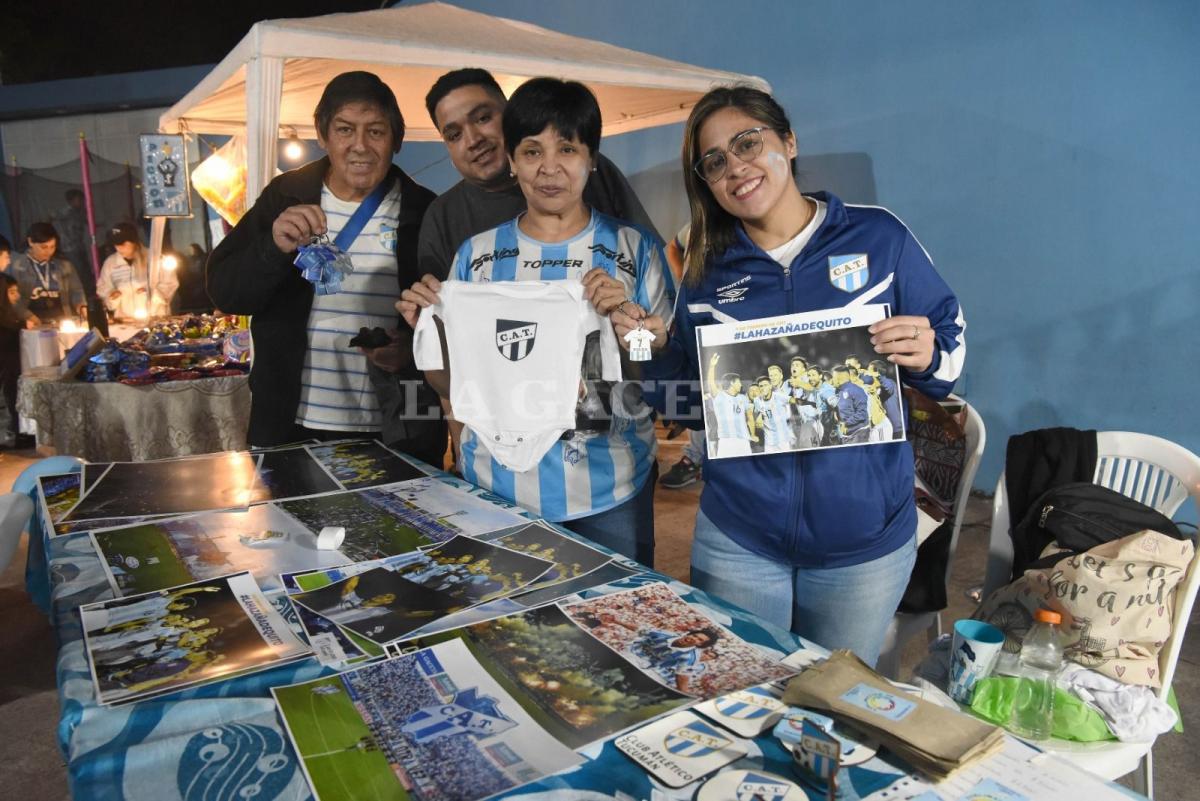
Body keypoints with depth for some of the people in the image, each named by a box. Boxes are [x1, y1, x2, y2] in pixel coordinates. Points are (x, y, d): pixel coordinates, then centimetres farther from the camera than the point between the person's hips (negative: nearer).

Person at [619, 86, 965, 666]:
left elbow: (949, 348, 1)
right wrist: (658, 350, -9)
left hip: (864, 538, -1)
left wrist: (926, 358, -20)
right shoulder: (708, 270, 3)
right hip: (737, 541, 1)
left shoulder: (878, 237, -3)